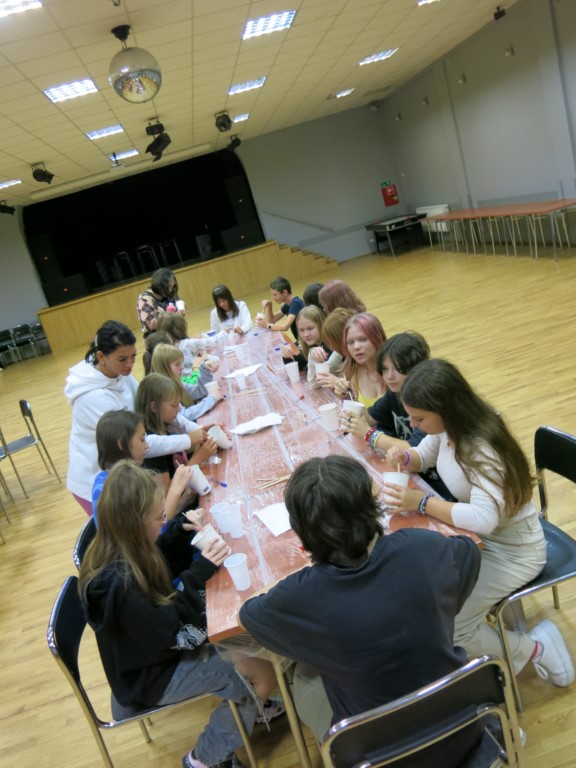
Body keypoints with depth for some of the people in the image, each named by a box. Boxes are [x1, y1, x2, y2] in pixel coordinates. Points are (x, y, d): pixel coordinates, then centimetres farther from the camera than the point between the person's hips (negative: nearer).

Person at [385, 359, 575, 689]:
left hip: (512, 550, -8)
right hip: (475, 533, 8)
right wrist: (406, 457, -16)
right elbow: (425, 455, 7)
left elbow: (484, 519, -43)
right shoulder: (449, 425, -11)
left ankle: (534, 648, 10)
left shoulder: (483, 449, -34)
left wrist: (422, 502, -39)